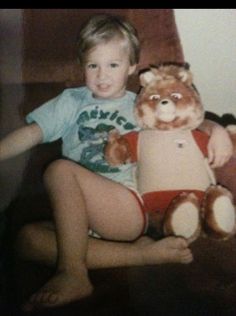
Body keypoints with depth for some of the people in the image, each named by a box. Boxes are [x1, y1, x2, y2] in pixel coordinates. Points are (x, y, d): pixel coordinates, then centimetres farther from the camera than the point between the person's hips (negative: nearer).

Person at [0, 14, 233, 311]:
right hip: (82, 219, 4)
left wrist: (216, 129, -8)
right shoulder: (72, 101, 22)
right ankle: (139, 253, -27)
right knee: (27, 238, -24)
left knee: (60, 170, -27)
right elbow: (31, 133, 12)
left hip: (130, 209, -4)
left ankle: (73, 273, -25)